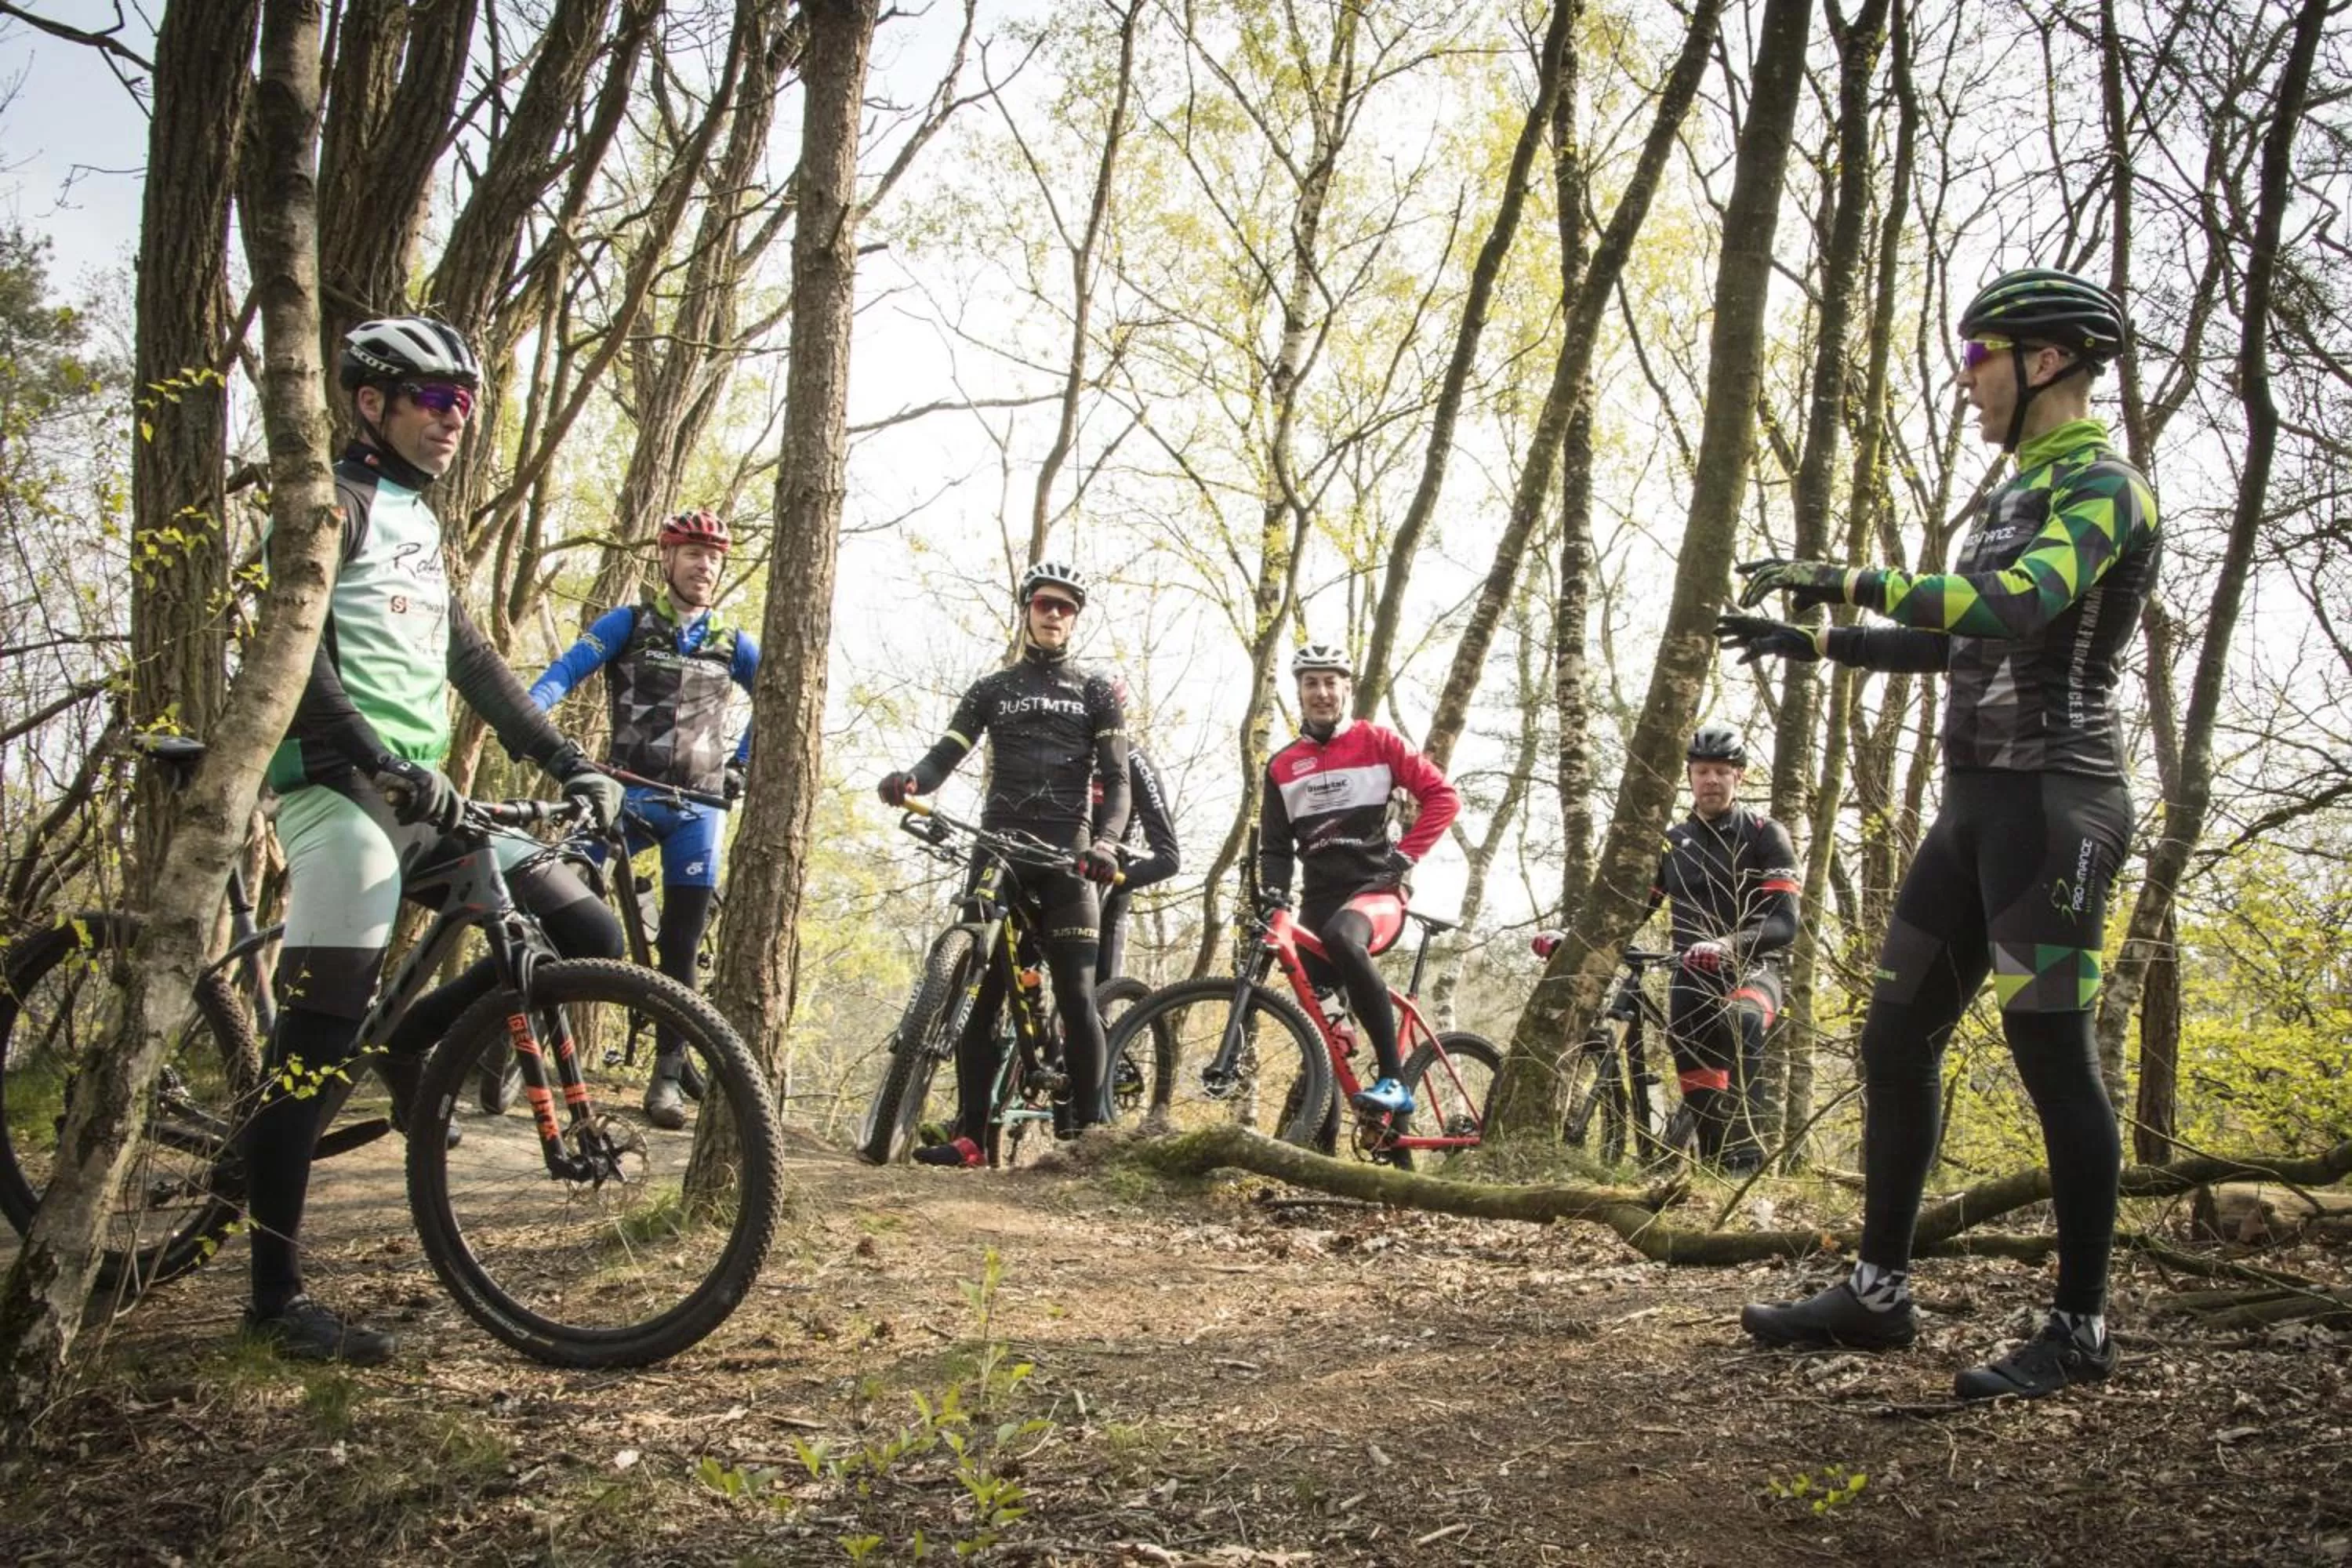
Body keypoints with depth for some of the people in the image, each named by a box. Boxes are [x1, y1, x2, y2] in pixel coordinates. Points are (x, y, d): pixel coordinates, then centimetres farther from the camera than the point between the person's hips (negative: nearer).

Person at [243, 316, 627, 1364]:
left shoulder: (419, 527, 24)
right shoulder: (337, 502, -2)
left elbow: (472, 663, 22)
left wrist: (568, 763, 12)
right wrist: (383, 767, -25)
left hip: (426, 796, 8)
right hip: (343, 792, -8)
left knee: (590, 938, -2)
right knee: (319, 1034, -10)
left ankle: (414, 1044, 13)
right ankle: (276, 1297, -4)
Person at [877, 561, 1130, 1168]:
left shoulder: (1098, 693, 11)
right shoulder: (991, 689, 15)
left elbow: (1116, 781, 2)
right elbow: (944, 756, 4)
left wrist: (1106, 842, -19)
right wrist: (910, 780, -21)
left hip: (1066, 858, -2)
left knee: (1077, 996, -8)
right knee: (977, 994, -2)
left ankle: (1090, 1129, -1)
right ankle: (970, 1134, 1)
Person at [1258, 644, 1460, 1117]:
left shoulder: (1376, 742, 2)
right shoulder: (1282, 766, 12)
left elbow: (1443, 795, -1)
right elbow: (1276, 847, 14)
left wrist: (1404, 856, -9)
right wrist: (1270, 899, -4)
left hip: (1376, 891, -4)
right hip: (1319, 899, 5)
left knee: (1341, 937, -37)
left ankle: (1394, 1080, -34)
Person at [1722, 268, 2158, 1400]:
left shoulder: (2101, 486, -10)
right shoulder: (2019, 495, 20)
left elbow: (2018, 607, -28)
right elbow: (1956, 642, 27)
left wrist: (1853, 582, -27)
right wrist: (1810, 641, 24)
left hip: (2052, 801, -9)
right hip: (1977, 798, 9)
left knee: (2052, 1055, -5)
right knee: (1895, 1039, 8)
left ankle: (2081, 1329, 6)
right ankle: (1879, 1292, 17)